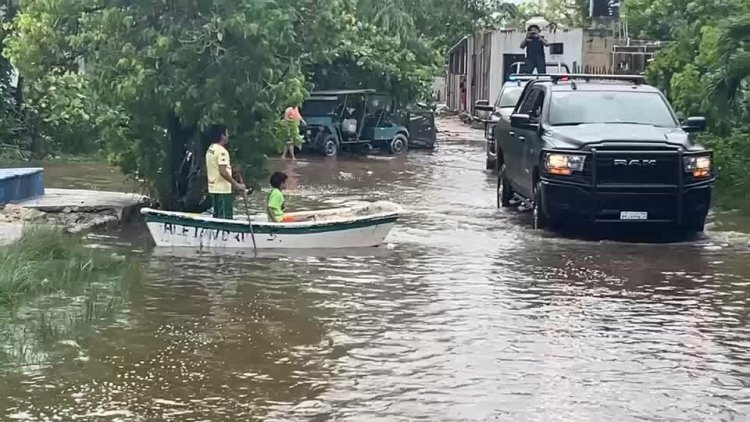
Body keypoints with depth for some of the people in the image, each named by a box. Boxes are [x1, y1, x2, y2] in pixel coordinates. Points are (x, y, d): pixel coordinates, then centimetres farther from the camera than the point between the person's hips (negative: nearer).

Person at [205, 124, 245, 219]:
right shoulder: (222, 151, -17)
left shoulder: (210, 150, 13)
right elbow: (223, 171, -25)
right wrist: (236, 185, -21)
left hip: (213, 189, 10)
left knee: (217, 217, 13)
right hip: (223, 190, -10)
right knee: (226, 219, -7)